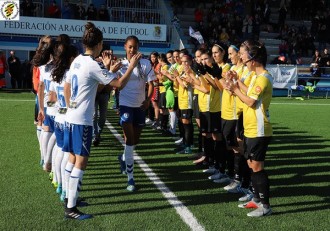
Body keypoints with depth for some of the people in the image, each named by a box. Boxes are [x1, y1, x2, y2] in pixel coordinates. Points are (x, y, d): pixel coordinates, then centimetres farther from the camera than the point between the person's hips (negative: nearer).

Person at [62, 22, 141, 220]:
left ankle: (69, 199, 27)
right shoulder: (93, 65, -16)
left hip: (71, 118, 9)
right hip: (83, 120, -9)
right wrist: (132, 65, -6)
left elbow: (66, 87, 17)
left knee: (73, 159, 17)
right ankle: (71, 208, 1)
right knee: (81, 162, -3)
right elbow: (120, 84, -16)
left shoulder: (77, 61, 8)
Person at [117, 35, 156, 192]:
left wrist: (148, 99, -13)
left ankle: (123, 158, 47)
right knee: (129, 140, -8)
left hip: (140, 106, 2)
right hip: (125, 105, -2)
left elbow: (151, 83, -1)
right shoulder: (121, 64, -1)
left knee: (136, 140, 14)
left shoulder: (145, 64, -1)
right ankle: (130, 178, -4)